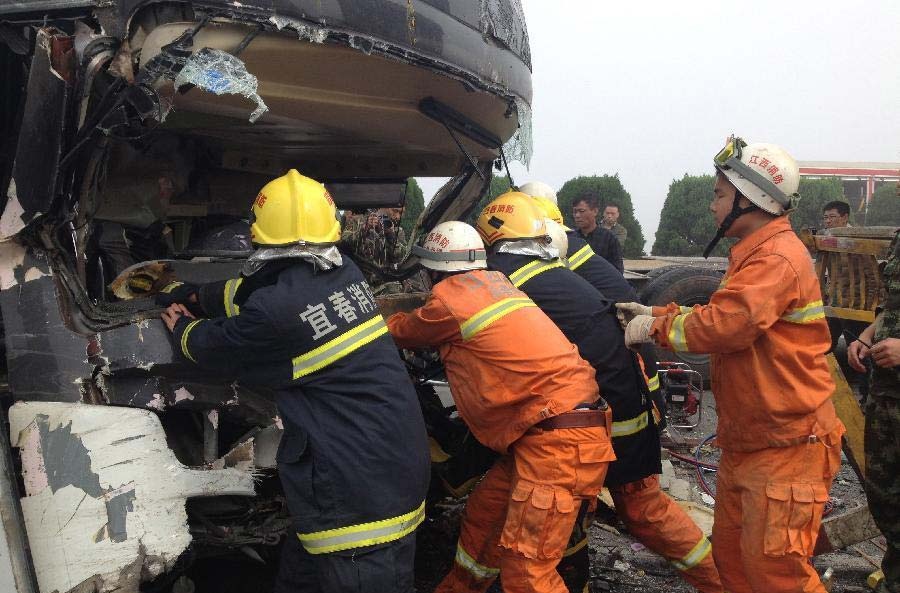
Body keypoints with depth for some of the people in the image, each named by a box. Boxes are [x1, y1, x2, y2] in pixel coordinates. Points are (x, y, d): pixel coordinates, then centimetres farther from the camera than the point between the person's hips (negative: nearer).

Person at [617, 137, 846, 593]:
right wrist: (655, 313, 9)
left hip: (785, 446, -11)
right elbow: (722, 315, 19)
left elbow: (724, 325, -29)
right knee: (729, 552, 17)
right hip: (746, 441, 11)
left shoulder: (776, 258, -20)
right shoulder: (757, 254, 16)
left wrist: (656, 328, -13)